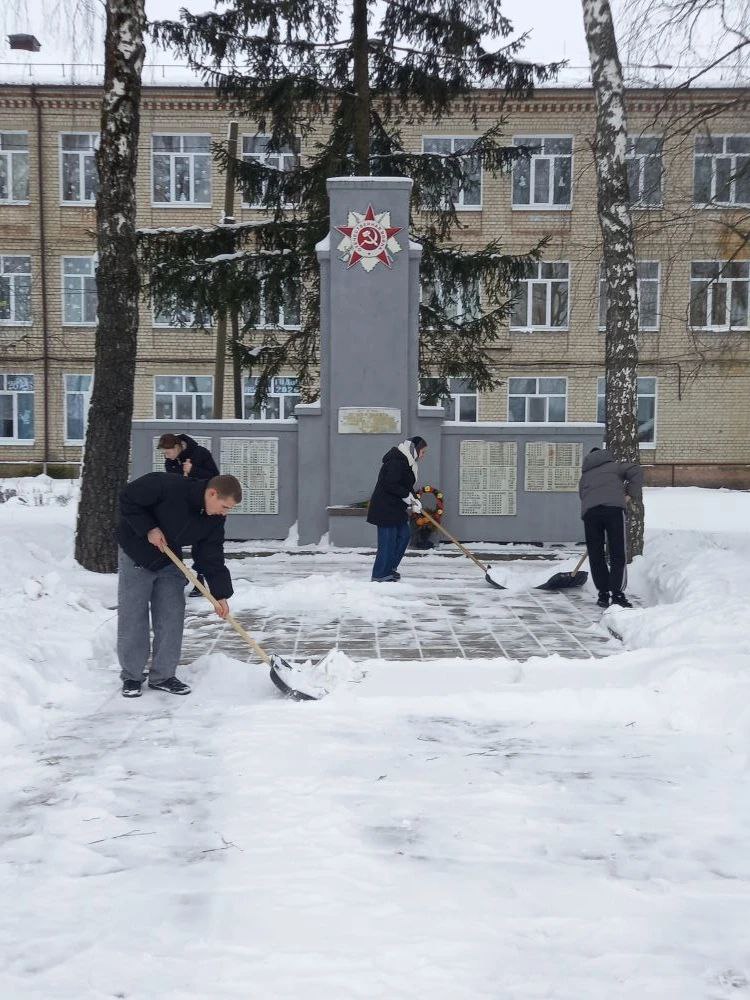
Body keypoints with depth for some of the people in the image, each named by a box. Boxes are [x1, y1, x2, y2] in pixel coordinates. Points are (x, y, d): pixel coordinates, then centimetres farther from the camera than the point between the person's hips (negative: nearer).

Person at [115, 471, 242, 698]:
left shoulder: (214, 520, -12)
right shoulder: (167, 486, -31)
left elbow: (212, 557, -7)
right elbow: (128, 499, -21)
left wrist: (220, 594, -14)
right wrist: (148, 529, -26)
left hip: (169, 562, 5)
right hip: (135, 555, -5)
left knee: (172, 618, 1)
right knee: (132, 617, -2)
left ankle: (163, 676, 11)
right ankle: (131, 677, 11)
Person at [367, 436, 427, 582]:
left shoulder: (407, 462, 15)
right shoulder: (396, 461, -18)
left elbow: (407, 487, 16)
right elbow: (391, 485, -25)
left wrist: (414, 501, 1)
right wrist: (409, 497, -17)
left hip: (396, 507, 11)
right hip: (385, 508, -11)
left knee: (403, 535, 13)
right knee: (388, 540, -6)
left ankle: (389, 568, 22)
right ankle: (380, 574, 3)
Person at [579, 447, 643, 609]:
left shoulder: (584, 476, 34)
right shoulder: (615, 466, 24)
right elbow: (636, 471, 7)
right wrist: (631, 494, 12)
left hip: (589, 512, 3)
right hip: (613, 508, -3)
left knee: (596, 556, 11)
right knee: (618, 555, 0)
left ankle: (603, 594, 13)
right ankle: (617, 594, -7)